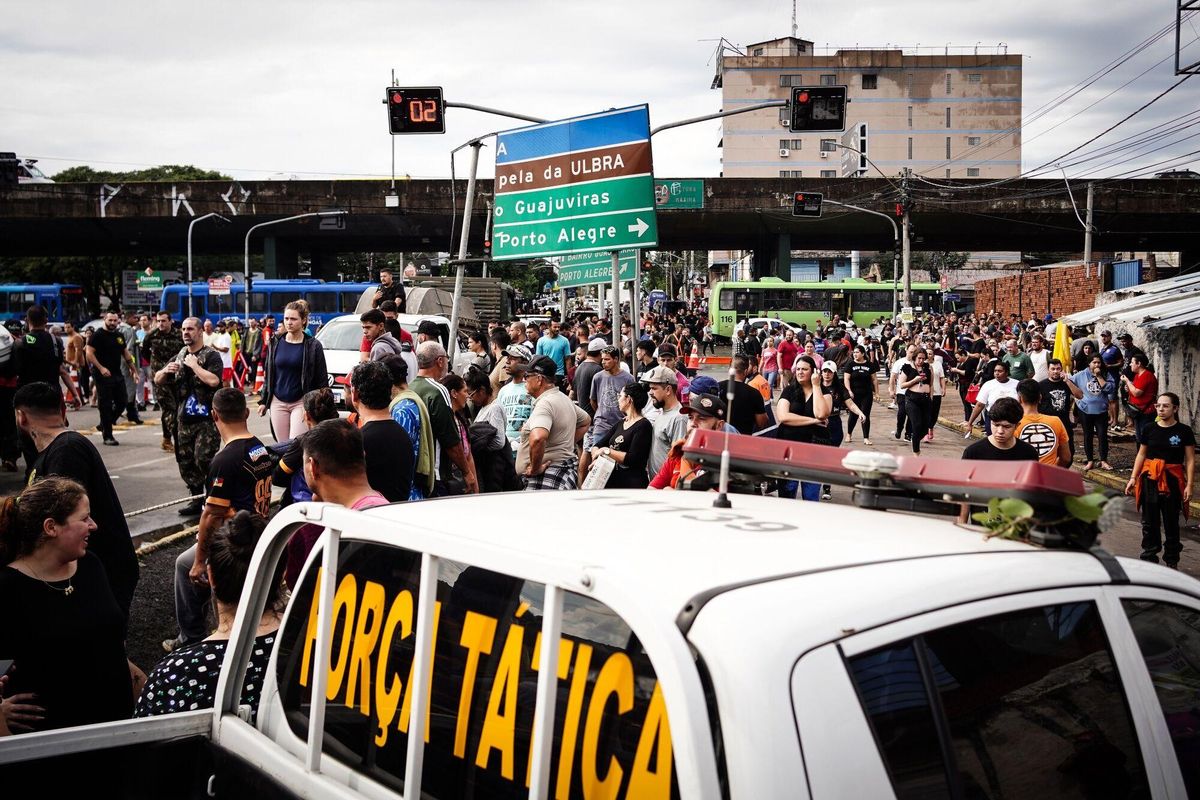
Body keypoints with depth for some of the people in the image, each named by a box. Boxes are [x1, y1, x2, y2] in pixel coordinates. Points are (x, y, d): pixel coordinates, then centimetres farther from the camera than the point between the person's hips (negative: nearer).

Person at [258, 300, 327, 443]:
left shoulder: (313, 346, -4)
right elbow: (268, 375, 15)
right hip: (278, 403, 4)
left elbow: (322, 380, -2)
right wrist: (263, 401, 13)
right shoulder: (276, 343, 7)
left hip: (301, 403, -4)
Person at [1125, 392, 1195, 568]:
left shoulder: (1184, 431, -4)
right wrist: (1133, 478, 5)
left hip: (1173, 480, -2)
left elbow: (1190, 460, -3)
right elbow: (1141, 455, 10)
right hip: (1150, 479, 2)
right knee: (1149, 522, 6)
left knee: (1171, 522, 6)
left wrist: (1189, 485, -9)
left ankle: (1171, 561, 18)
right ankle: (1149, 558, 16)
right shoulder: (1150, 429, 3)